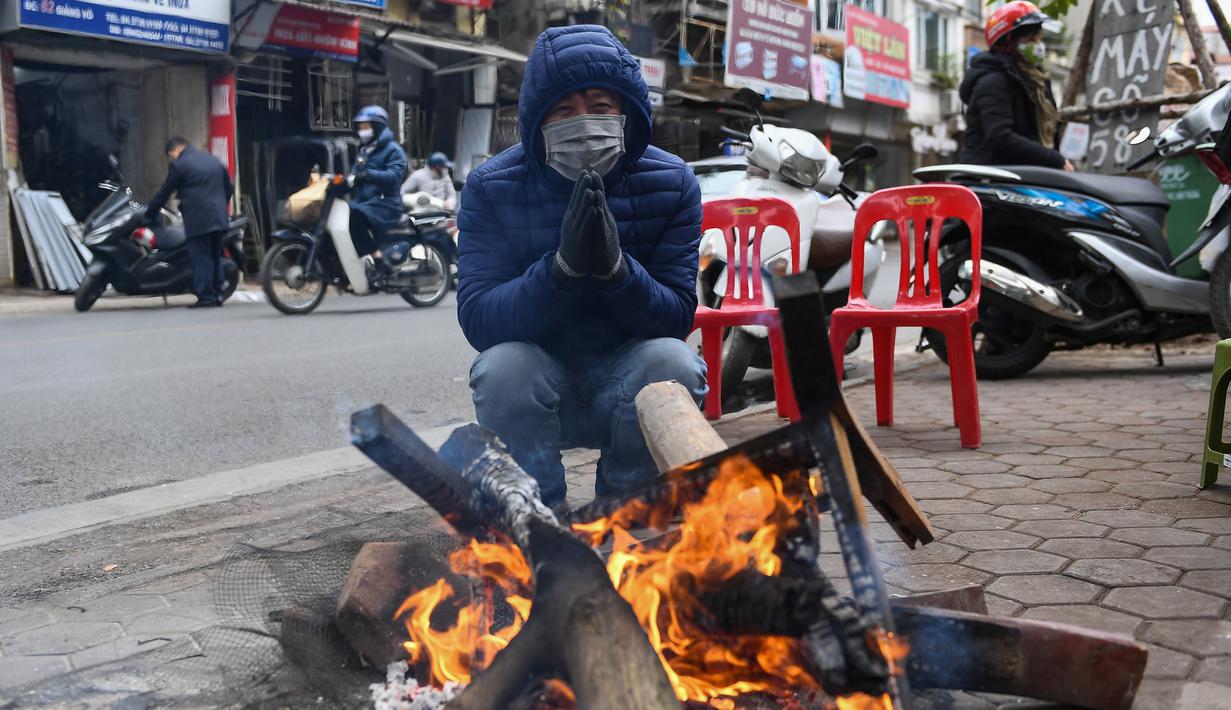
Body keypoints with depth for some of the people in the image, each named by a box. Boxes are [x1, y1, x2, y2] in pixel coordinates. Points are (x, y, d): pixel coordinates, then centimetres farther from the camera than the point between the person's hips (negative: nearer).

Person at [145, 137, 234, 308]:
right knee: (215, 257, 13)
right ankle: (217, 295, 15)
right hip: (219, 218, 7)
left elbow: (164, 192, 0)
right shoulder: (214, 161, 16)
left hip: (198, 220, -7)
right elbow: (229, 189, 20)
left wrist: (149, 215, 10)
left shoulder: (179, 165, -4)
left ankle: (205, 297, -4)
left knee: (201, 259, -3)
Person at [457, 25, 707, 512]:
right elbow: (476, 321, -20)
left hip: (631, 384, 1)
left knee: (672, 360, -30)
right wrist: (562, 266, -37)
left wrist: (615, 266, -34)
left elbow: (678, 317, -14)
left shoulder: (672, 183, -10)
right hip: (532, 390, 0)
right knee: (503, 366, -32)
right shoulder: (491, 187, -12)